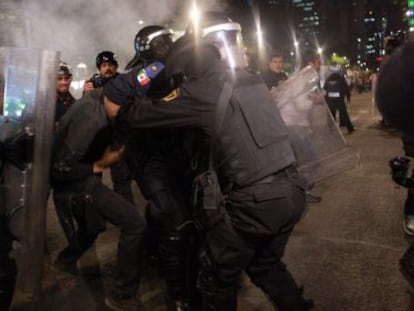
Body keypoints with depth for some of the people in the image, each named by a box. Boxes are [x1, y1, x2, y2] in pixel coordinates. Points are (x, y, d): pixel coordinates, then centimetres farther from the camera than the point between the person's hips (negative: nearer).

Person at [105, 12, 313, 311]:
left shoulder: (204, 90, -9)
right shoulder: (254, 80, 11)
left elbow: (139, 115, -3)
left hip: (255, 200, -7)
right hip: (293, 190, 7)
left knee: (219, 275, 15)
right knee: (265, 264, 28)